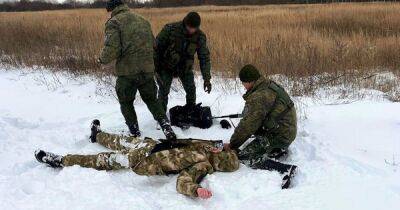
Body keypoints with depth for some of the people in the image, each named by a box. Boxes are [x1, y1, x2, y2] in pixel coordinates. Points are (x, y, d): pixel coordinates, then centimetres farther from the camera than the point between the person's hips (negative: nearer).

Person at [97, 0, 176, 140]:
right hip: (147, 70, 5)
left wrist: (102, 60, 2)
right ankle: (166, 127, 6)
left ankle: (135, 133, 20)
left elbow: (112, 49, -17)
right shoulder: (143, 20, 15)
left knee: (126, 102, 17)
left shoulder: (114, 22, -6)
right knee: (151, 99, 21)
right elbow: (153, 44, 16)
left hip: (127, 72, -5)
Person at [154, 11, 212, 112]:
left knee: (191, 89, -1)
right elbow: (157, 46, -14)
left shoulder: (200, 36, -17)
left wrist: (207, 79, -15)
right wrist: (155, 66, -13)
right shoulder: (170, 29, -25)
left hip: (185, 67, 2)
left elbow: (204, 57, -10)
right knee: (164, 90, -3)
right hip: (166, 66, -2)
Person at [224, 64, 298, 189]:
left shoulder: (259, 97, -23)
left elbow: (248, 124, -22)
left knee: (240, 153, -14)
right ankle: (277, 150, 13)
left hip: (280, 136, -10)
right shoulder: (270, 85, 7)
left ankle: (285, 169, -20)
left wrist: (232, 144, -11)